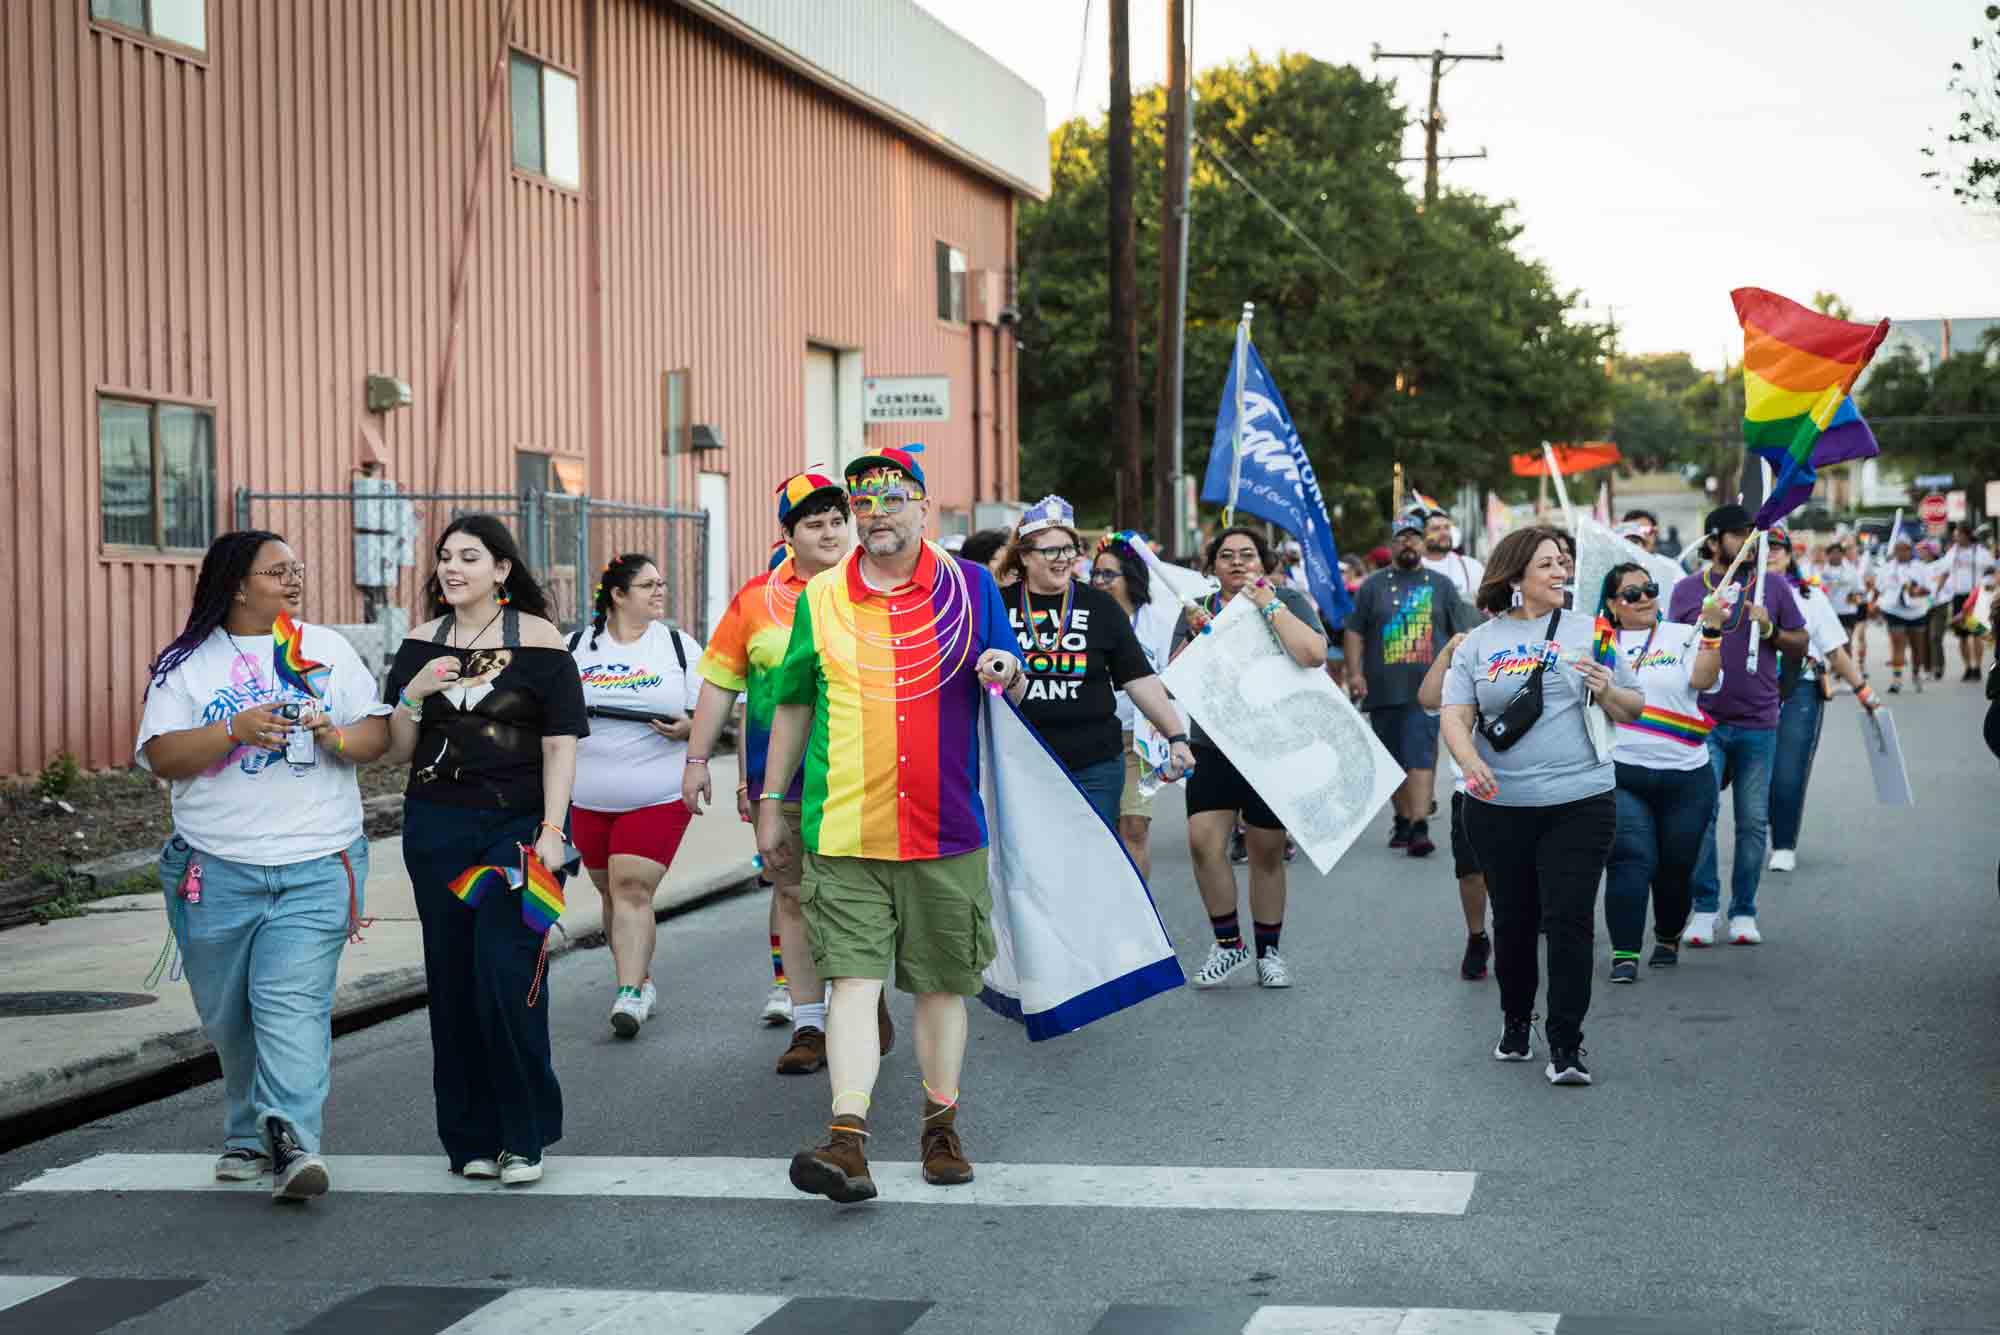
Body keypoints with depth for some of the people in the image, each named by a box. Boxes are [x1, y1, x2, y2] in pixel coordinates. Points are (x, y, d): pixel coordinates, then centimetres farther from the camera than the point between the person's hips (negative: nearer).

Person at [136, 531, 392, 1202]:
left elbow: (378, 733, 9)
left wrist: (340, 738, -13)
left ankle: (291, 1143, -21)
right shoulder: (187, 664, 5)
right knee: (229, 1016, 8)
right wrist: (236, 730, -18)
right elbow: (160, 756, -4)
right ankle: (249, 1134, 26)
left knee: (293, 1002, -14)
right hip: (216, 869, 1)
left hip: (318, 866, -1)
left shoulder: (328, 649, 10)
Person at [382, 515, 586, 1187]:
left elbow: (560, 743, -4)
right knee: (453, 982, 5)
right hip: (438, 825, 4)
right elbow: (398, 750, 9)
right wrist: (414, 693, -9)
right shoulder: (421, 645, 9)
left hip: (518, 823, -4)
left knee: (508, 976, -11)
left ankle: (524, 1137, 3)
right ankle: (472, 1138, 15)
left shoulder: (539, 639, -1)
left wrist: (552, 830, -12)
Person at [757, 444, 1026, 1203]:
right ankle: (847, 1142, -16)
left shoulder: (972, 586, 5)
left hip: (946, 830, 1)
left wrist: (1008, 674, -13)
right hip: (844, 829, -1)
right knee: (853, 979, -10)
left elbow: (1018, 692, 11)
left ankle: (941, 1127, 23)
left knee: (943, 984, 9)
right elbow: (793, 704, 16)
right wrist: (771, 802, 15)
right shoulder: (819, 599, 7)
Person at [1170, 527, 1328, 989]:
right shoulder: (1197, 609, 8)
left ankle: (1268, 951, 19)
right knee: (1203, 843, -12)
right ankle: (1228, 942, 6)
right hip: (1214, 747, 2)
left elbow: (1313, 655, -19)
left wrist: (1269, 605, -16)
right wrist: (1195, 634, -10)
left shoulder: (1288, 602, -1)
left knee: (1267, 852, 5)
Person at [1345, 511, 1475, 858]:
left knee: (1421, 754, -13)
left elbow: (1462, 634, 11)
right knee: (1394, 759, 8)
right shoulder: (1374, 585, 11)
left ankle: (1419, 826, -19)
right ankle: (1402, 819, 21)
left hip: (1427, 688, -2)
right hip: (1383, 689, 2)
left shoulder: (1441, 585, 10)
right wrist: (1354, 672, -3)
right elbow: (1354, 632, 8)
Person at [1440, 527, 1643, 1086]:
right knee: (1513, 920, 11)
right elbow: (1455, 715, -2)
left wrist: (1608, 691, -15)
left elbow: (1632, 711, 7)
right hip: (1499, 806, 1)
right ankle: (1515, 1022, 32)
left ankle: (1566, 1046, -2)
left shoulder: (1587, 632, 6)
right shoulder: (1479, 642, 7)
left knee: (1569, 920, -8)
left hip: (1578, 802, -1)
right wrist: (1470, 762, -21)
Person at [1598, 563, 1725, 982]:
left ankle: (1668, 939, 35)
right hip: (1620, 774, -1)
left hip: (1685, 778, 1)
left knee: (1675, 866, 10)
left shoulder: (1684, 636, 6)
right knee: (1631, 860, -15)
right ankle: (1625, 953, -11)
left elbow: (1703, 679, -12)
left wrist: (1712, 629, -20)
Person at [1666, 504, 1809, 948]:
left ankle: (1743, 911, 13)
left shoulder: (1772, 586, 8)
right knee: (1701, 815, -9)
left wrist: (1770, 630, -6)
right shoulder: (1688, 589, 5)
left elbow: (1801, 643, 9)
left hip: (1757, 723, 1)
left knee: (1753, 821, 4)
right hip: (1704, 721, -1)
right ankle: (1704, 908, 1)